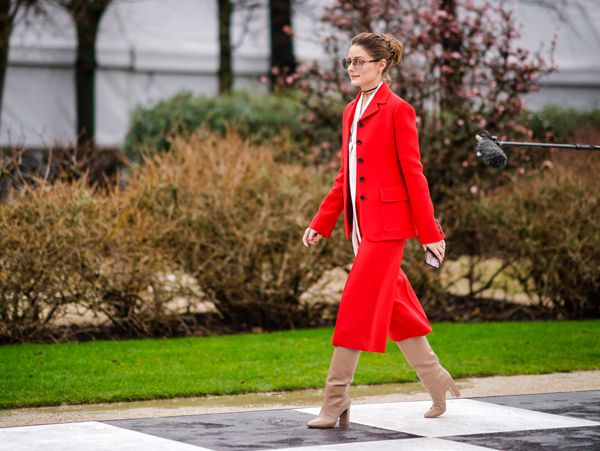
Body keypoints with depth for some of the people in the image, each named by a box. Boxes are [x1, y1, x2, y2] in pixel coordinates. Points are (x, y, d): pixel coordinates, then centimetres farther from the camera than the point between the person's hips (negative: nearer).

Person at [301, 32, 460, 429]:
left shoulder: (397, 110, -9)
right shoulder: (351, 111, 13)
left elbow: (413, 174, -10)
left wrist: (430, 232, -10)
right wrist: (321, 224, 13)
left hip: (387, 222, -8)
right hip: (361, 224, 8)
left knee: (358, 307, -8)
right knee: (394, 307, 13)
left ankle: (336, 402, -4)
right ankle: (437, 382, 26)